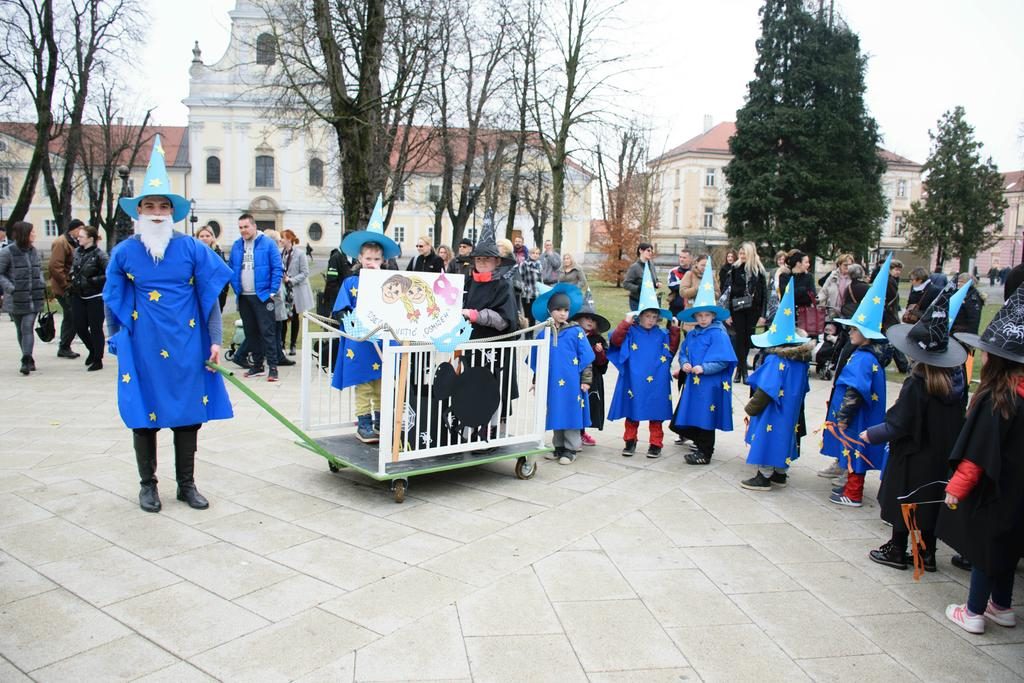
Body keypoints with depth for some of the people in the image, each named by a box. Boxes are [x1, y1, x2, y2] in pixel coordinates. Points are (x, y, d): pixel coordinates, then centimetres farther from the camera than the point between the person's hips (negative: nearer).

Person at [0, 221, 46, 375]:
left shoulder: (34, 251, 8)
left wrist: (42, 284, 4)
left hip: (33, 298, 2)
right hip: (15, 299, -2)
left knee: (27, 328, -9)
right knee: (21, 330, 12)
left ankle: (26, 361, -14)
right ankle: (28, 359, 22)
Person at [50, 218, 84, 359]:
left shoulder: (73, 243, 16)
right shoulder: (61, 243, -13)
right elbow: (54, 266, -21)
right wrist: (65, 284, -18)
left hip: (70, 287, 10)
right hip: (64, 289, -10)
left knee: (70, 318, 15)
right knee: (72, 318, -9)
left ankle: (64, 347, 24)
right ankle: (64, 347, 1)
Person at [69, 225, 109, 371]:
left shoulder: (99, 255, -13)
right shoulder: (77, 252, 6)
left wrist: (93, 281, -18)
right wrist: (71, 282, 8)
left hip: (94, 297, -6)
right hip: (78, 296, 6)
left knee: (95, 329, 2)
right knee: (80, 327, 8)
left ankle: (98, 360, 14)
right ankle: (93, 351, 33)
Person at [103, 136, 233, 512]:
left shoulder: (192, 249, -1)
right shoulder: (124, 252, 1)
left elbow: (209, 296, 0)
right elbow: (113, 302, 11)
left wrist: (214, 340, -3)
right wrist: (117, 341, 10)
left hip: (186, 345, 0)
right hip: (142, 347, 0)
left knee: (189, 414, 7)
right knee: (143, 414, 7)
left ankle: (187, 484, 21)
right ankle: (147, 484, 23)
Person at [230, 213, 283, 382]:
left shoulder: (268, 243, -6)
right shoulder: (236, 246, 9)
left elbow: (277, 269, -8)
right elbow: (232, 270, 15)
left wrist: (272, 291, -10)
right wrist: (236, 289, 6)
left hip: (262, 296, -5)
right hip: (243, 297, 5)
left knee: (267, 331, -7)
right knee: (250, 332, 11)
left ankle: (272, 367, -4)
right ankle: (257, 365, 21)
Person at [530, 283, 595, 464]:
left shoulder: (576, 332, -4)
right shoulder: (544, 334, 5)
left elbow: (586, 358, -3)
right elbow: (536, 360, 14)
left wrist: (585, 380, -4)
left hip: (571, 383, -3)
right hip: (552, 383, 3)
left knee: (571, 414, 2)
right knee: (556, 414, 12)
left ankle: (571, 449, 12)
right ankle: (558, 446, 25)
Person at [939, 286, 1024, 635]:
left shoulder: (994, 398, -24)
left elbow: (977, 453, -22)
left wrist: (957, 487, -13)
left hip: (991, 491, -8)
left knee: (984, 548, 5)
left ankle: (973, 613, 18)